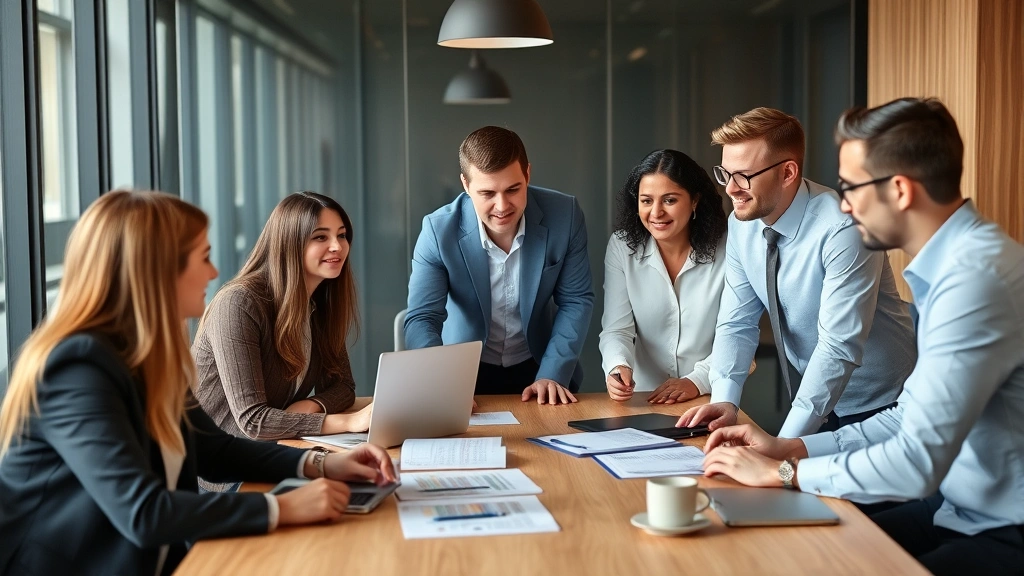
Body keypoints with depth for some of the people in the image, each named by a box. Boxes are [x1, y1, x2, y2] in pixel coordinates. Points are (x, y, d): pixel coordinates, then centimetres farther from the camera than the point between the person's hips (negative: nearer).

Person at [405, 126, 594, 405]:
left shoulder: (564, 216, -13)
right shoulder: (439, 229, -16)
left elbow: (575, 301, -4)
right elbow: (422, 319, -16)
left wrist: (552, 375, -14)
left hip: (537, 366, 1)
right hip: (467, 372, -1)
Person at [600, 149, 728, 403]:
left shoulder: (726, 250, -5)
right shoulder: (622, 246, 0)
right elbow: (617, 329, -4)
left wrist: (698, 381, -20)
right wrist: (618, 367, -24)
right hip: (643, 400, 2)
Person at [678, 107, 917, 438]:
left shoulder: (843, 230, -24)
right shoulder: (742, 225, -4)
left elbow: (839, 347, -29)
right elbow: (737, 323, 0)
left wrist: (785, 443, -33)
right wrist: (725, 400, -16)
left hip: (875, 408, -5)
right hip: (810, 402, 5)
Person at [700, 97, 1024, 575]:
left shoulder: (976, 277, -25)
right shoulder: (951, 263, 6)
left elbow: (917, 462, -26)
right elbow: (913, 417, 11)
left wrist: (782, 473, -14)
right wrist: (792, 448, 3)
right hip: (960, 508, 8)